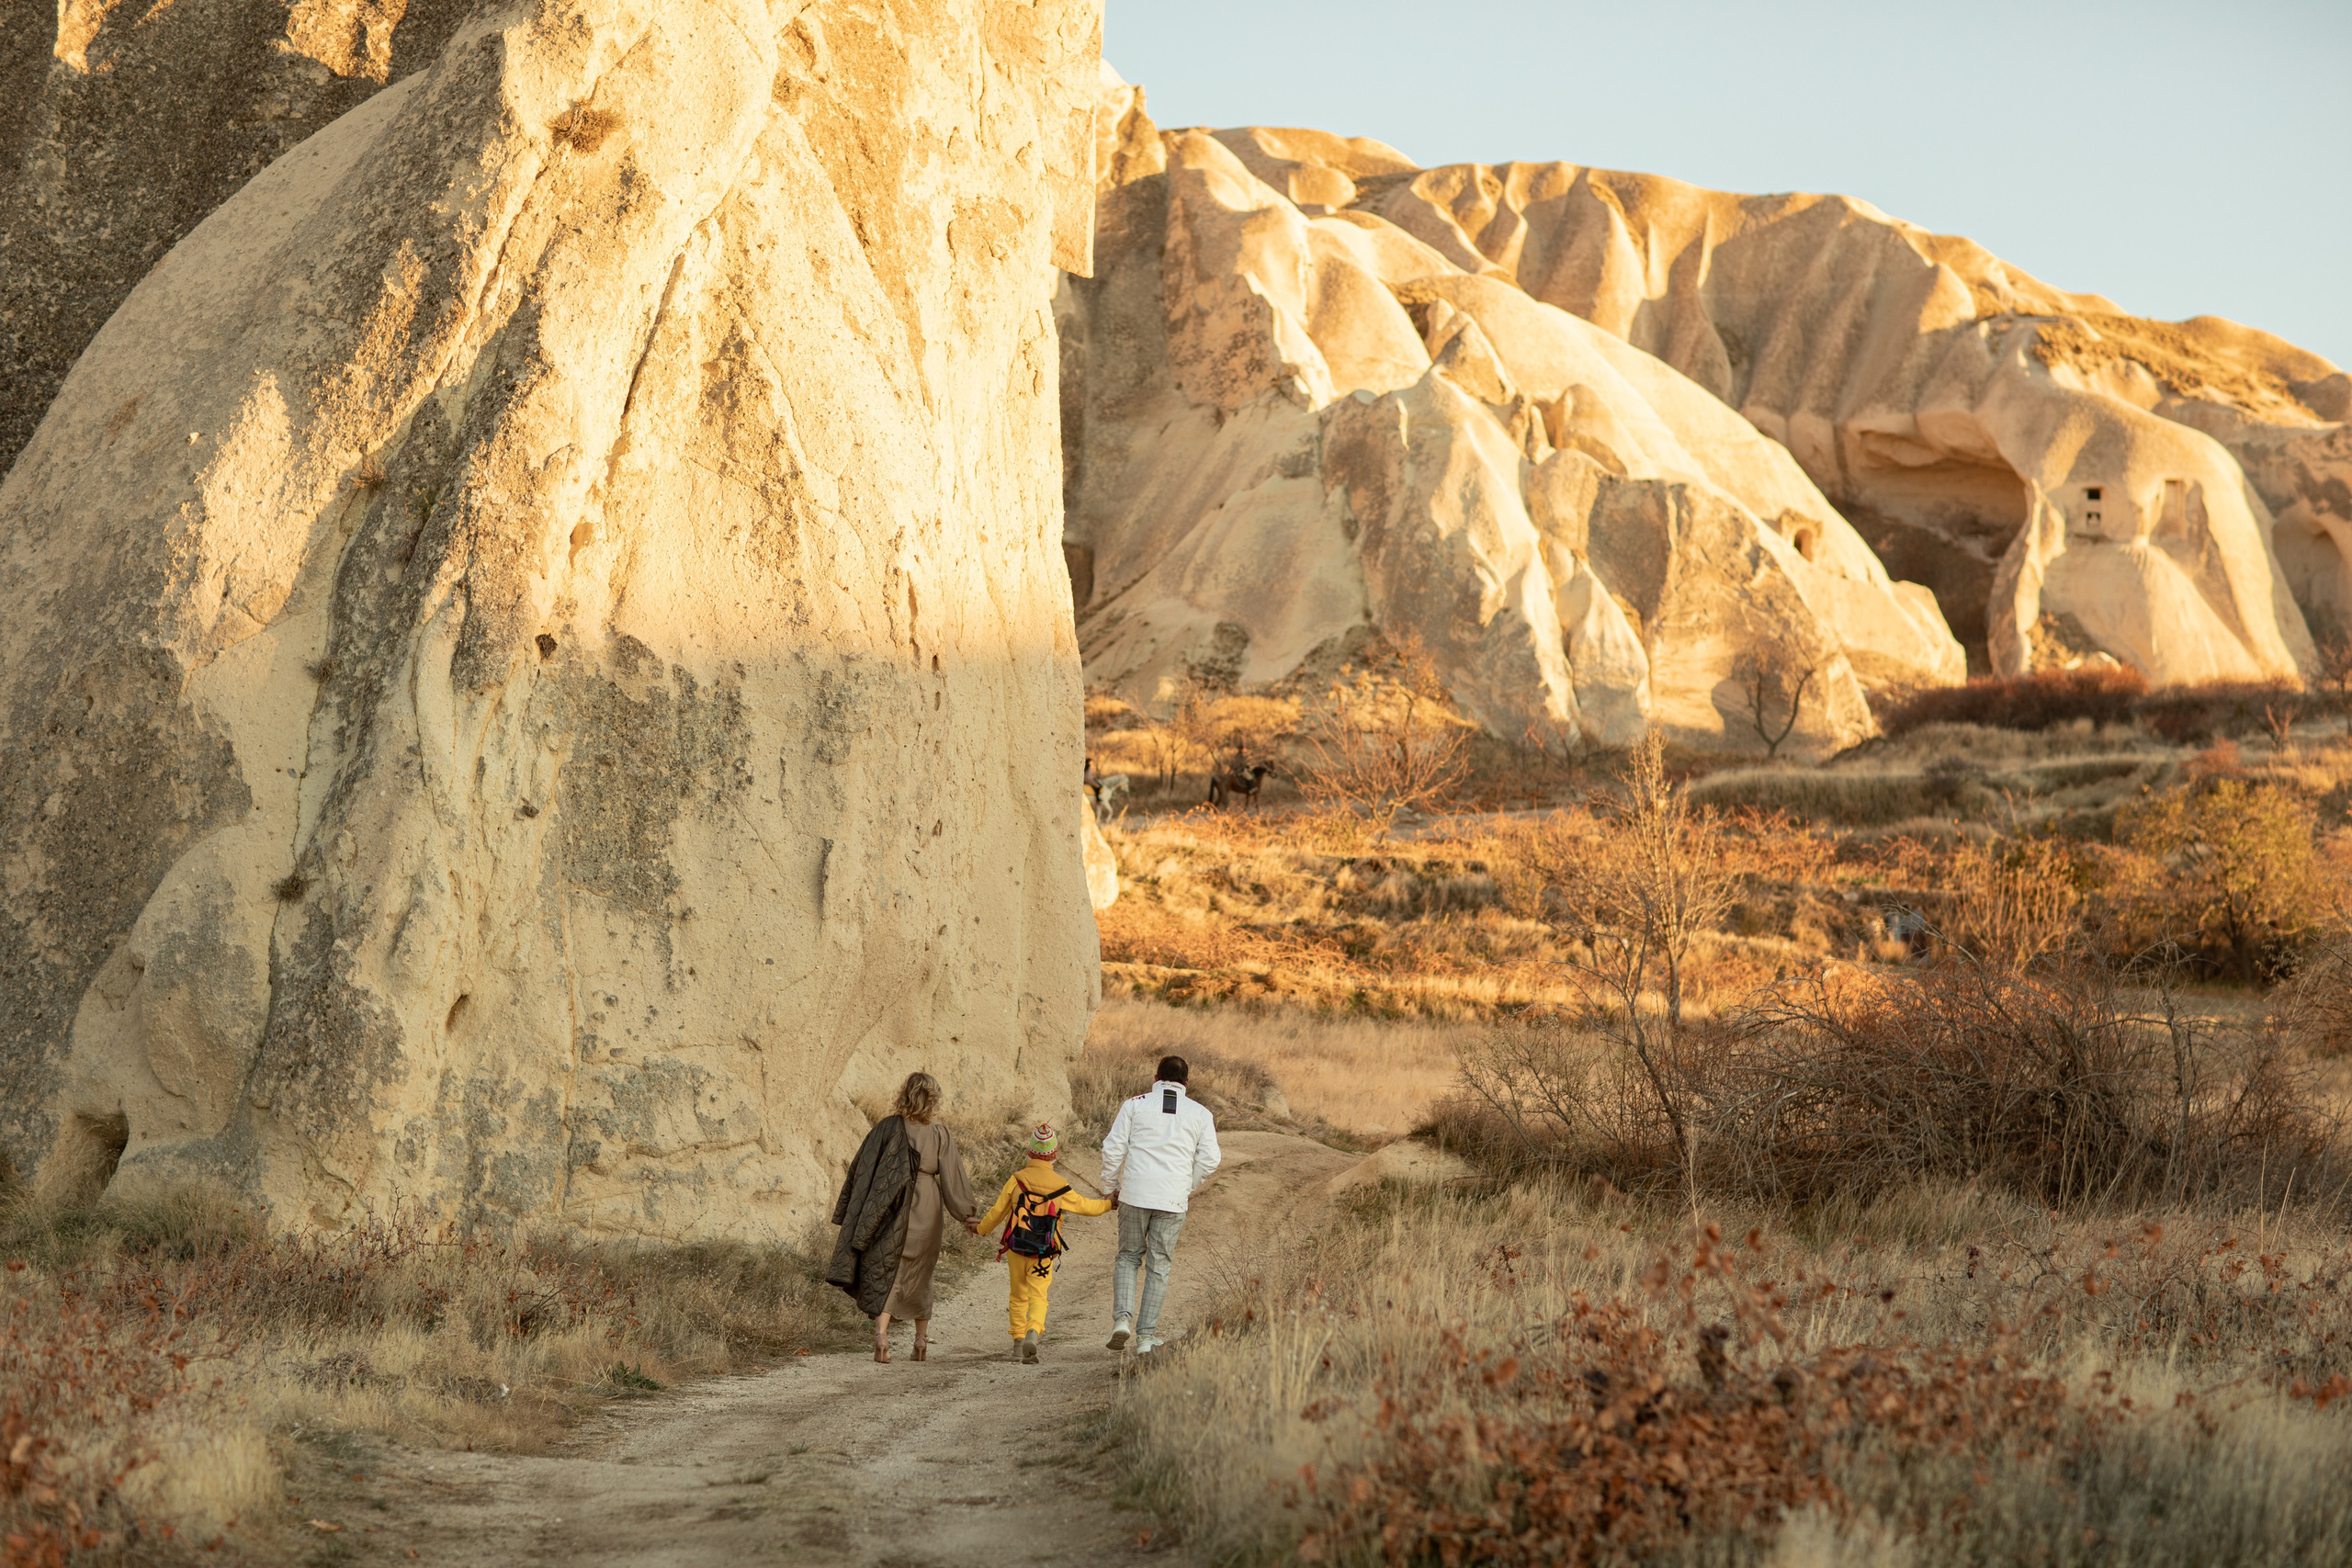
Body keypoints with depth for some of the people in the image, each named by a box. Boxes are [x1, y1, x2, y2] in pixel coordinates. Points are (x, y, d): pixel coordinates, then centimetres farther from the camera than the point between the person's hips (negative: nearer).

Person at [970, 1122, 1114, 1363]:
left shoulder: (1017, 1179, -6)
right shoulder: (1060, 1186, -6)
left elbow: (998, 1211, 2)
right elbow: (1085, 1206, 6)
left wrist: (980, 1228, 20)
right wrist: (1110, 1204, 24)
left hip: (1016, 1250, 1)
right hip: (1043, 1255, -1)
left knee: (1018, 1296, 18)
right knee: (1038, 1296, -1)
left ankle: (1018, 1338, 18)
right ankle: (1033, 1332, -27)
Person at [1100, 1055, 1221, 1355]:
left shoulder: (1135, 1105, 3)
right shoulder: (1200, 1113, 6)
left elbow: (1113, 1148, -1)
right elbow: (1209, 1159, 2)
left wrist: (1110, 1187, 11)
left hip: (1135, 1195, 0)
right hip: (1173, 1200, 0)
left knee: (1128, 1257, 16)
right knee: (1159, 1266, 9)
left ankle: (1122, 1318, -5)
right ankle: (1146, 1336, 6)